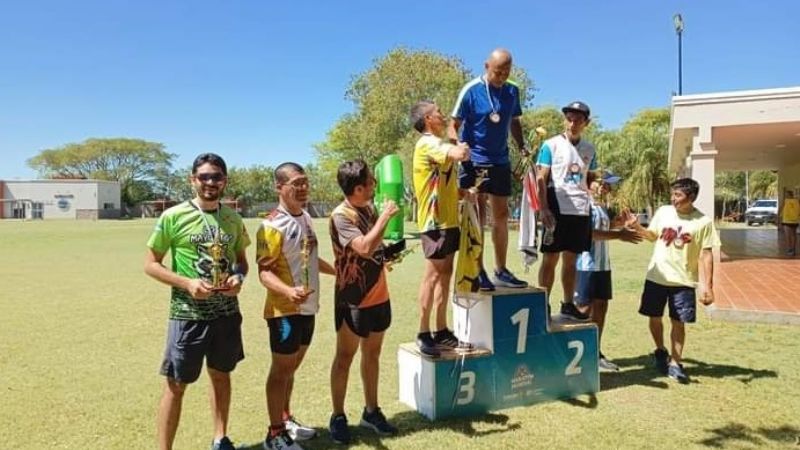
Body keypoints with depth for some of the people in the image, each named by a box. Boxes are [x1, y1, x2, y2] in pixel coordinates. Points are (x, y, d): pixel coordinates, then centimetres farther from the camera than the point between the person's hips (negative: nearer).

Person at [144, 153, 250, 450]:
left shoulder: (233, 219, 3)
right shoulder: (173, 217, -10)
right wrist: (187, 283, -19)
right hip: (188, 314, -4)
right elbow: (151, 264, -6)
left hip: (227, 312, 5)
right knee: (176, 385, 3)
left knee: (221, 375, 18)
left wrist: (239, 277, -8)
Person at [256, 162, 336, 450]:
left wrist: (338, 271, 31)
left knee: (292, 367, 19)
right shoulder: (272, 226, -19)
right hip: (285, 310, -8)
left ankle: (286, 420, 34)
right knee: (281, 370, 3)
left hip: (308, 308, 8)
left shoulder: (306, 218, 8)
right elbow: (265, 272, -23)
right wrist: (288, 291, -40)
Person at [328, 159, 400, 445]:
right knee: (345, 357, 6)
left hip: (378, 296, 7)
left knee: (372, 354, 16)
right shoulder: (341, 215, -19)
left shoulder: (369, 208, 5)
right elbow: (365, 248, -31)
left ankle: (371, 411, 29)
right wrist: (385, 216, -21)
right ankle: (338, 416, 20)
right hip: (353, 299, -7)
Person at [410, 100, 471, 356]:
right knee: (433, 275, -7)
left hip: (448, 219, 10)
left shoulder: (437, 146, 20)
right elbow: (461, 155, -31)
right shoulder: (428, 143, -12)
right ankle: (424, 334, 0)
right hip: (435, 221, -10)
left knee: (445, 275, 12)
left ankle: (441, 330, 21)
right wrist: (463, 147, -7)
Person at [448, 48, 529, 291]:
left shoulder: (512, 91, 5)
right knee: (477, 216, -2)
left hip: (500, 161, 6)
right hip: (474, 160, -5)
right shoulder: (471, 91, -10)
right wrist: (457, 143, -28)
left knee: (501, 214, 10)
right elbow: (453, 125, -9)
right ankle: (478, 272, 7)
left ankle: (500, 271, 21)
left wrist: (521, 145, -1)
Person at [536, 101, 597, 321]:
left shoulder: (589, 149, 13)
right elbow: (541, 179, -6)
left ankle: (568, 304, 21)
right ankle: (544, 304, 9)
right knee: (550, 258, 1)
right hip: (557, 209, -5)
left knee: (571, 259, 12)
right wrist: (544, 209, -14)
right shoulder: (551, 145, -1)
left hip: (581, 210, 5)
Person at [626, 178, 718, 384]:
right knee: (655, 318, 11)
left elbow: (706, 255, -7)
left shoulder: (703, 222, -9)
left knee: (678, 322, 4)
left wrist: (708, 286, -10)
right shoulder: (663, 212, -2)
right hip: (656, 277, 2)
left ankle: (675, 363, 17)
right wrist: (636, 226, -5)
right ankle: (660, 351, 34)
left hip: (683, 281, -2)